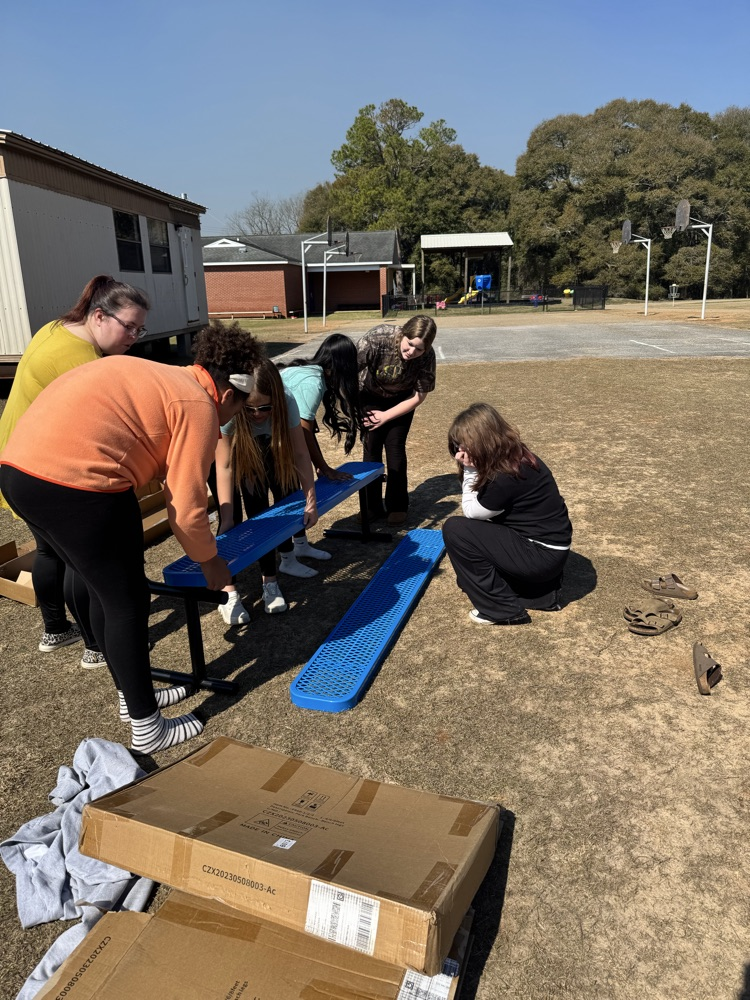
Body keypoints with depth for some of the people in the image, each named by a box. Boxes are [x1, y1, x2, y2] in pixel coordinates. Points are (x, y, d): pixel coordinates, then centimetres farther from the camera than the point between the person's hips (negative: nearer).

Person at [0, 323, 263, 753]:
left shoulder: (158, 379, 23)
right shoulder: (198, 406, -3)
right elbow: (186, 508, -6)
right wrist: (209, 559, 11)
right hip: (74, 483, -10)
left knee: (106, 592, 22)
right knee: (128, 604, 6)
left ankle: (134, 696, 38)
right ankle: (147, 728, 20)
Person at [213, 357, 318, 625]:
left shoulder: (286, 401, -34)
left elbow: (300, 453, -29)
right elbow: (224, 466, -37)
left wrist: (310, 500, -34)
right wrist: (227, 517, -40)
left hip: (265, 449, 2)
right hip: (224, 450, -2)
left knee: (261, 512, -8)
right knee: (232, 518, -15)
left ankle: (270, 582, 5)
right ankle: (227, 591, -11)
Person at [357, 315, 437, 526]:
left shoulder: (427, 357, -28)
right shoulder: (377, 338, -35)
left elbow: (418, 396, -17)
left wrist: (386, 416, -18)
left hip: (400, 401, 1)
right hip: (370, 396, 0)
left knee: (395, 447, -5)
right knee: (371, 447, -4)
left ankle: (397, 507, 7)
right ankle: (372, 507, 8)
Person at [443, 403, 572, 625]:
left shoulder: (506, 476, -26)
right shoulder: (515, 457, 3)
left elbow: (471, 512, -9)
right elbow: (478, 510, 7)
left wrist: (469, 470, -9)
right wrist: (471, 469, -3)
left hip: (542, 555, -10)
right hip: (544, 543, 10)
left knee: (454, 529, -13)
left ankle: (502, 609, -2)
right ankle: (542, 594, 18)